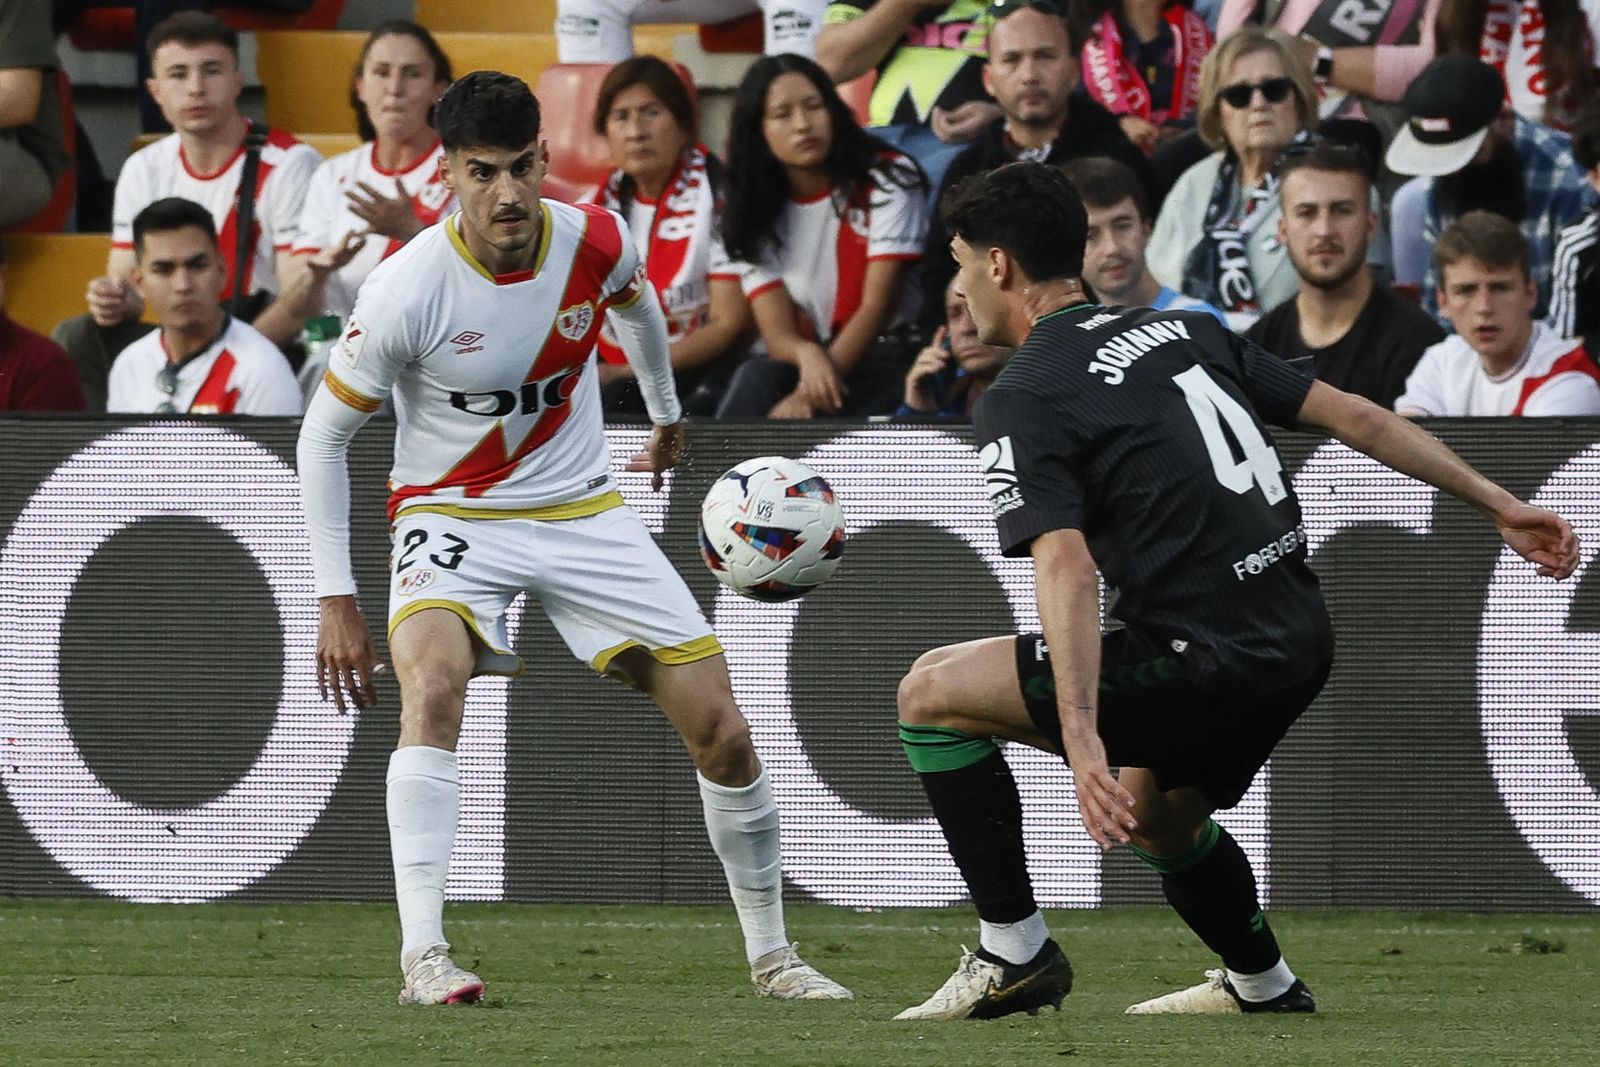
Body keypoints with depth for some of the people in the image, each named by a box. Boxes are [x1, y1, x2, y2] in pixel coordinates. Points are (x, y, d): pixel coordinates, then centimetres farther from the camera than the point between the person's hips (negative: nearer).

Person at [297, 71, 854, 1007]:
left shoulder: (595, 243, -12)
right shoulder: (407, 291, -22)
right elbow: (324, 433, -9)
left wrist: (667, 414, 32)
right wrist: (336, 599, -10)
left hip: (584, 509, 4)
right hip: (454, 517, -4)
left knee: (723, 734, -2)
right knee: (435, 680, -36)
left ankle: (772, 955, 19)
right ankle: (424, 954, -37)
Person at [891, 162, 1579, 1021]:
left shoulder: (1021, 402, -8)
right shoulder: (1183, 332, 14)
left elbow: (1066, 565, -22)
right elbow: (1353, 417, 13)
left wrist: (1079, 738, -31)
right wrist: (1501, 506, 18)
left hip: (1211, 661, -8)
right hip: (1299, 642, 8)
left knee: (931, 693, 2)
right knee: (1156, 816, 35)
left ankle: (1013, 952, 4)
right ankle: (1262, 987, 52)